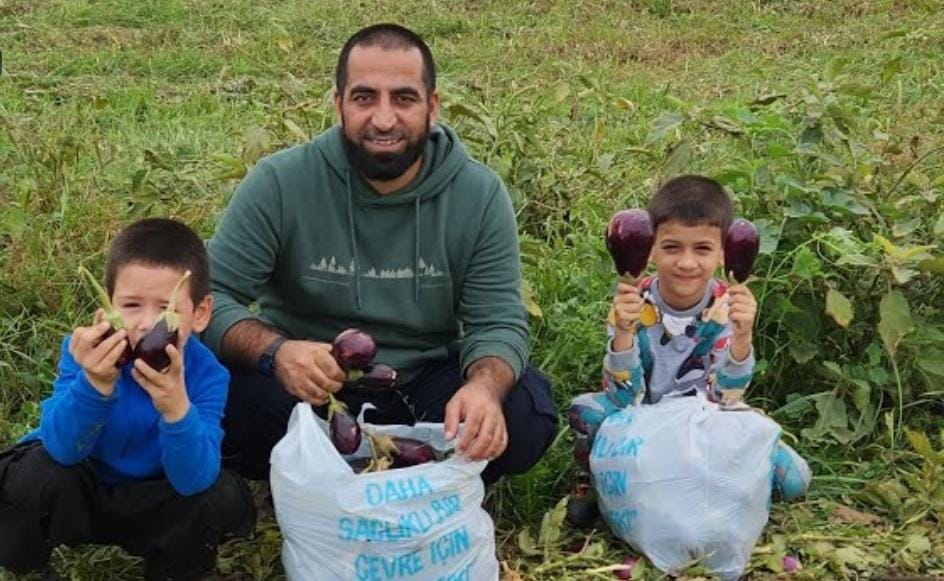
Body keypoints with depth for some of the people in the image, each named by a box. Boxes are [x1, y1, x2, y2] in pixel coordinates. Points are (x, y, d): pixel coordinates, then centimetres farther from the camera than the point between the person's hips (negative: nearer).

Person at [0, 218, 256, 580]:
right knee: (37, 472, -31)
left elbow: (193, 480, -32)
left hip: (148, 505, 1)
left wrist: (176, 406, -51)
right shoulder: (87, 350, -24)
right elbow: (62, 448, -33)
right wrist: (95, 383, -52)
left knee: (225, 498, -23)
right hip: (74, 495, 0)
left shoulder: (206, 374, -23)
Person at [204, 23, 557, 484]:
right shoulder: (279, 183, -14)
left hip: (427, 384, 1)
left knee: (526, 418, -25)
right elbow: (209, 296, -15)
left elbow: (498, 321, -10)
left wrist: (484, 387, -35)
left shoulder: (480, 194, -9)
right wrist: (275, 351, -38)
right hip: (305, 386, -1)